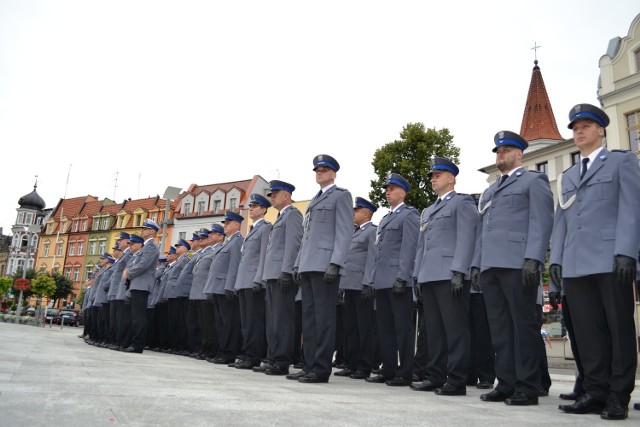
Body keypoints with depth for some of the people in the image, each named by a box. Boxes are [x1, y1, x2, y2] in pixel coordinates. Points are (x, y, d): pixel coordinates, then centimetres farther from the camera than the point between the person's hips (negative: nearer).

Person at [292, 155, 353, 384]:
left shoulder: (341, 196, 1)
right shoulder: (314, 200, 25)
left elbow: (344, 233, -9)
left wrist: (335, 264, -19)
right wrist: (298, 263, 17)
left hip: (325, 266, -8)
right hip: (308, 266, 8)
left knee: (323, 317, -7)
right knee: (309, 317, 9)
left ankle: (321, 369, -2)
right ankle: (310, 365, 15)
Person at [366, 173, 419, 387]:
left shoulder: (409, 214, -2)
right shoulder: (385, 218, 23)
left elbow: (409, 247, -12)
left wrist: (402, 277, -19)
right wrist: (373, 279, 17)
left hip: (398, 281, -8)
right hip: (382, 281, 8)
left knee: (402, 327, -4)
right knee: (385, 327, 10)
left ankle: (405, 373, 3)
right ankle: (388, 370, 17)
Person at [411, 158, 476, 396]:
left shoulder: (462, 202, 3)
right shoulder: (427, 211, 27)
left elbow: (466, 238, -9)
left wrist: (458, 271, -18)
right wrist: (418, 275, 15)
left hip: (450, 276, -8)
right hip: (429, 277, 8)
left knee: (455, 329, -6)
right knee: (434, 329, 9)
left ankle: (456, 381, -2)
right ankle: (435, 377, 14)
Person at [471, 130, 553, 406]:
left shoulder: (534, 180, 7)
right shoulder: (489, 192, 28)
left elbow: (541, 221, -5)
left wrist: (533, 259, -17)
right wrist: (476, 263, 14)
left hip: (518, 265, -7)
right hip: (490, 267, 7)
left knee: (523, 324, -4)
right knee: (499, 327, 6)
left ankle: (527, 388, 3)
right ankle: (506, 384, 11)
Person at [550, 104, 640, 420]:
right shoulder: (567, 176, 24)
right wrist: (556, 258, 8)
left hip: (610, 261, -5)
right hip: (575, 264, 5)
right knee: (587, 332, 4)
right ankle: (595, 391, 10)